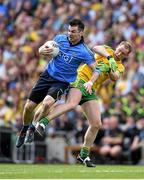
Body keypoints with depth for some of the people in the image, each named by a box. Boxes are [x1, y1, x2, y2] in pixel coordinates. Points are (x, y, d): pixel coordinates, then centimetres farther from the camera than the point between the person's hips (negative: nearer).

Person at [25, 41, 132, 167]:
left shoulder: (120, 67, 17)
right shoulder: (107, 50, 7)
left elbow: (115, 77, -4)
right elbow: (96, 48, -17)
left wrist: (109, 69, -23)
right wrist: (109, 56, -29)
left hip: (91, 90, 6)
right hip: (81, 79, -6)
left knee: (96, 124, -1)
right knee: (71, 103, -35)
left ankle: (84, 155, 13)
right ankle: (42, 123, -42)